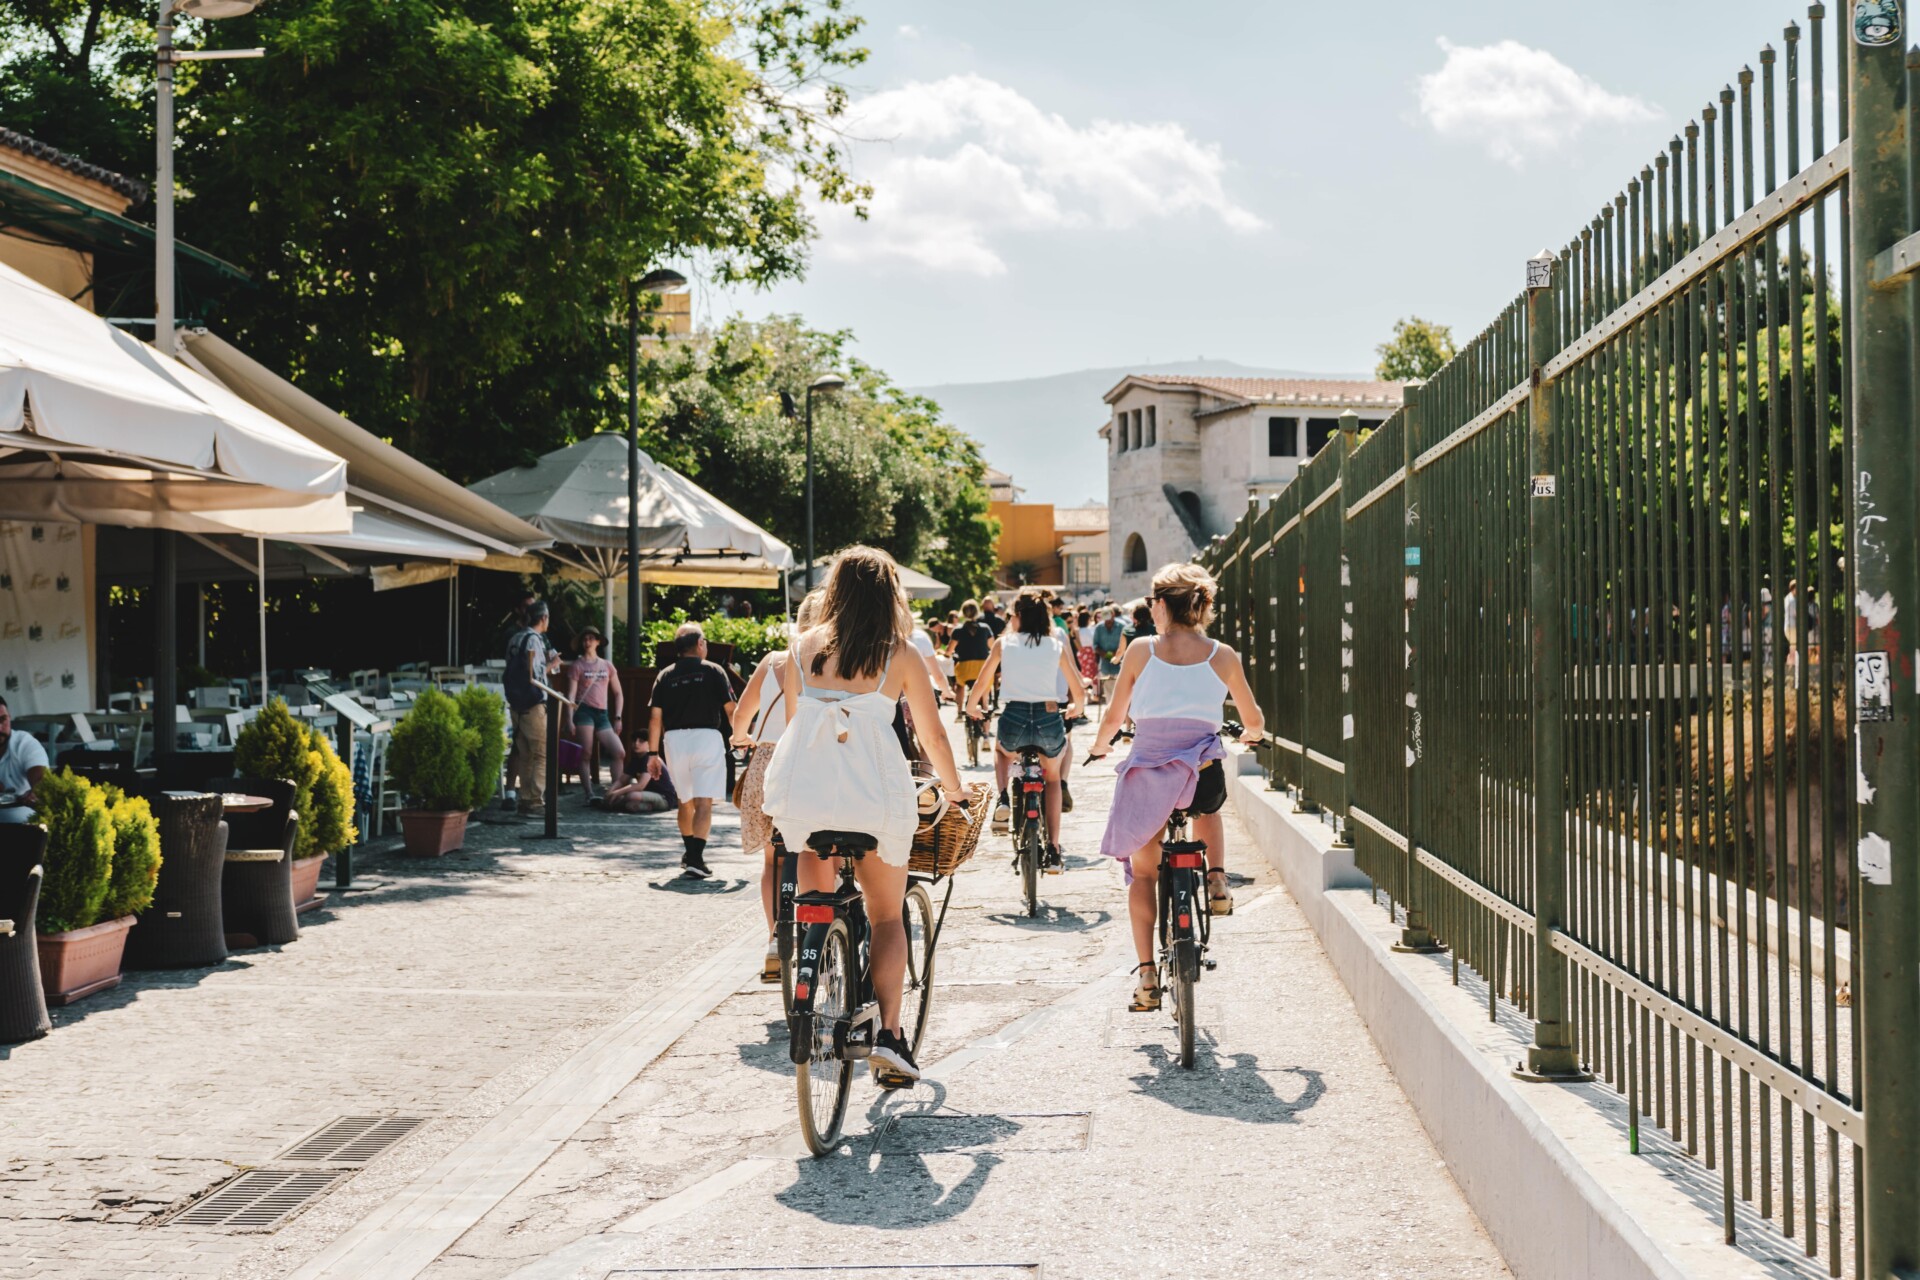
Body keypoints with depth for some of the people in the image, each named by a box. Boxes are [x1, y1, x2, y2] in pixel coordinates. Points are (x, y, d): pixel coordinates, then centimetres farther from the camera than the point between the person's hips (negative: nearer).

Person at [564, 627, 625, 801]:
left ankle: (614, 792, 1)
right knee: (586, 754, -6)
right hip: (584, 711, -4)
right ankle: (589, 795, -5)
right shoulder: (577, 665, 5)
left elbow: (618, 693, 18)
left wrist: (617, 718, 8)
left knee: (619, 752, -6)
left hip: (602, 714, 4)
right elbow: (571, 694, -1)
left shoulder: (607, 666, 16)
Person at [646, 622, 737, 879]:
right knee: (704, 803, -7)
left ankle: (690, 852, 34)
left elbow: (655, 718, 5)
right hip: (706, 737, -4)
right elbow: (731, 710, 2)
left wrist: (653, 754, 9)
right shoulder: (713, 672, 1)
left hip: (674, 740, 4)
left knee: (685, 801, 21)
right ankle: (696, 858, -19)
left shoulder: (665, 676, 8)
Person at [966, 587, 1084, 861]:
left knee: (1001, 750, 37)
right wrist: (1076, 708, 39)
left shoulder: (1004, 643, 5)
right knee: (1052, 777, 28)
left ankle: (1001, 799, 9)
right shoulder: (1056, 646, 8)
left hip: (1014, 719, -1)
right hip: (1049, 720, 1)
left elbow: (981, 683, 11)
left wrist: (972, 707, 32)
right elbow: (1077, 690, 17)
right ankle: (1053, 851, 17)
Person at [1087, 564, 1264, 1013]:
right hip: (1203, 774, 1)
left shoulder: (1141, 651, 0)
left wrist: (1099, 746, 27)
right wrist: (1248, 735, 38)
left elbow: (1114, 718, 5)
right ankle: (1217, 880, 15)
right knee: (1208, 808, 39)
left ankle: (1147, 976, 10)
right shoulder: (1223, 656, 4)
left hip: (1147, 776, -1)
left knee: (1142, 871, 19)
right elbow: (1254, 722, 14)